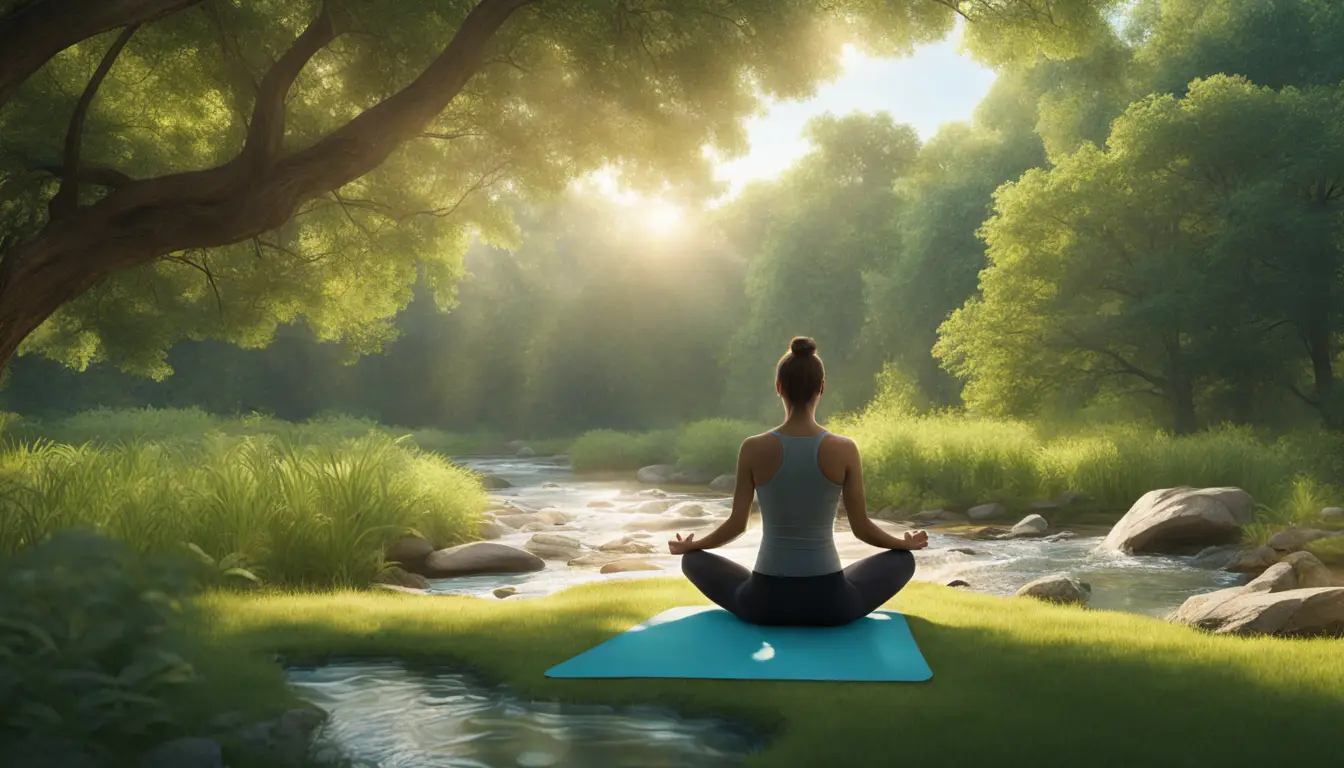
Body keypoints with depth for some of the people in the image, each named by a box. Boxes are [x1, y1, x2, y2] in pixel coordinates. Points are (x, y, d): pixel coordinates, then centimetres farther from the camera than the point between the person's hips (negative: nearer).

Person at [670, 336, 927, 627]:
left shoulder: (753, 448, -8)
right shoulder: (845, 449, -8)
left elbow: (736, 525, 0)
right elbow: (862, 528, -1)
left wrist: (687, 546, 19)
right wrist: (907, 542, 20)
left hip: (765, 600, 0)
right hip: (828, 601, 0)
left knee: (694, 560, 28)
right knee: (903, 559, 27)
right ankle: (835, 612, 18)